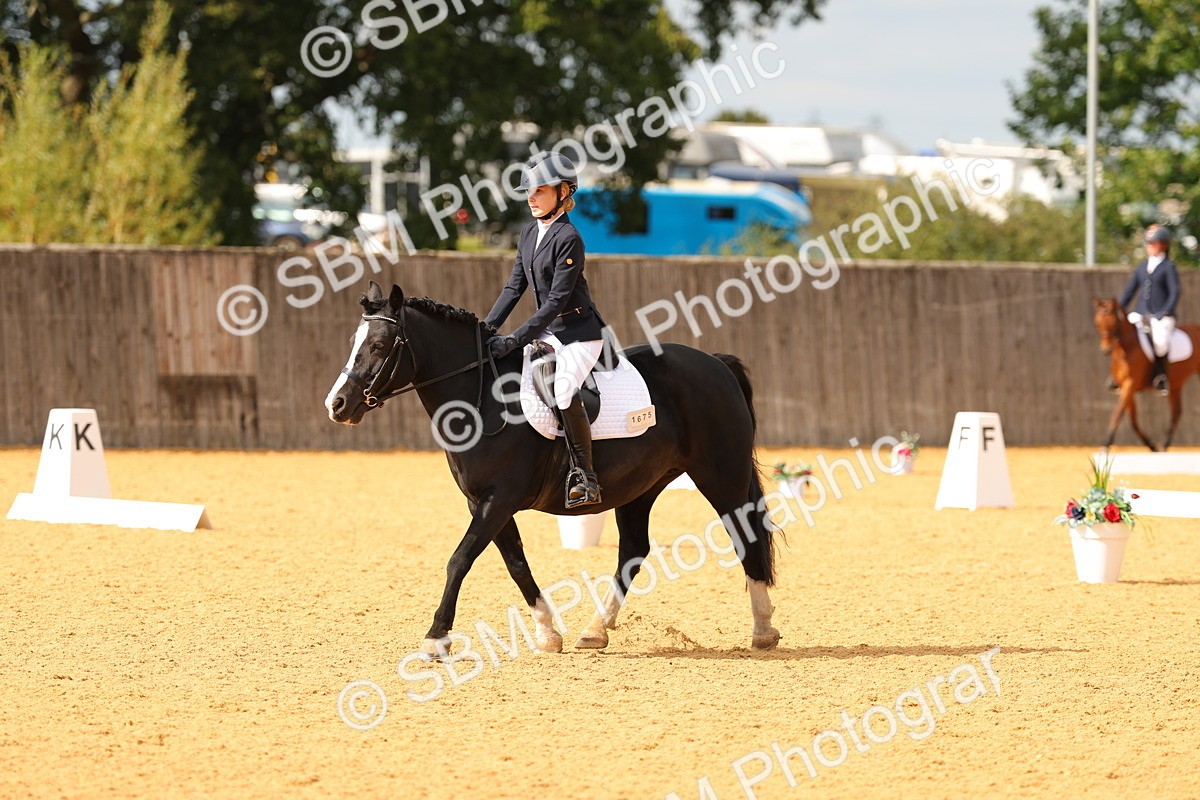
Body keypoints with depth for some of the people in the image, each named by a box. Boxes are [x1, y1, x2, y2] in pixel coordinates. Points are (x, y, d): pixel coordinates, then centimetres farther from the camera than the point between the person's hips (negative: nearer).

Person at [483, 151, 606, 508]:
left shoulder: (568, 238, -18)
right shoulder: (529, 234, 8)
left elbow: (557, 300, -21)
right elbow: (515, 286, 12)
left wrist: (515, 340, -24)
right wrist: (486, 329, 2)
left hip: (580, 331, -9)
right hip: (548, 330, 9)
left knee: (564, 389, -29)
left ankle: (584, 475, -20)